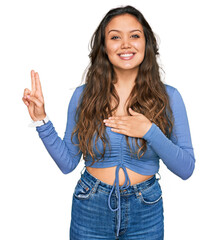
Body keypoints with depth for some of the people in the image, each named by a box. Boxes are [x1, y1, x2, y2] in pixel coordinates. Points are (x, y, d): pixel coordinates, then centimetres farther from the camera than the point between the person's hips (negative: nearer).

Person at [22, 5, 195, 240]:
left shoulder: (168, 97, -8)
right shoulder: (83, 95, -6)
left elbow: (186, 169, -8)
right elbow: (67, 163, -3)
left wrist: (150, 131, -21)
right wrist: (41, 120, -12)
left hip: (146, 212, 0)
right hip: (90, 210, 0)